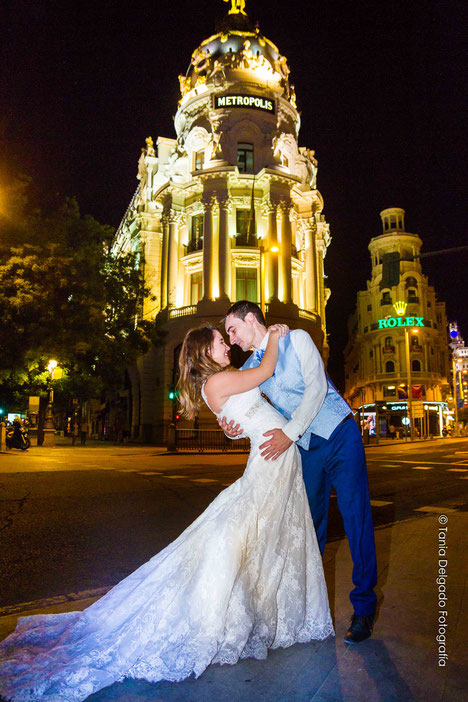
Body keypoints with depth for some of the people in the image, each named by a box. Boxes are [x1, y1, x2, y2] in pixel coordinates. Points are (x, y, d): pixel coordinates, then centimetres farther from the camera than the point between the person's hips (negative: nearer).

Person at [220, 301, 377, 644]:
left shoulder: (297, 339, -6)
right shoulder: (250, 369, 9)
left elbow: (316, 386, -17)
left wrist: (290, 432, -23)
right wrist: (233, 429, -16)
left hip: (340, 435, -5)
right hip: (307, 448, 5)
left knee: (356, 520, -3)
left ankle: (364, 606, 12)